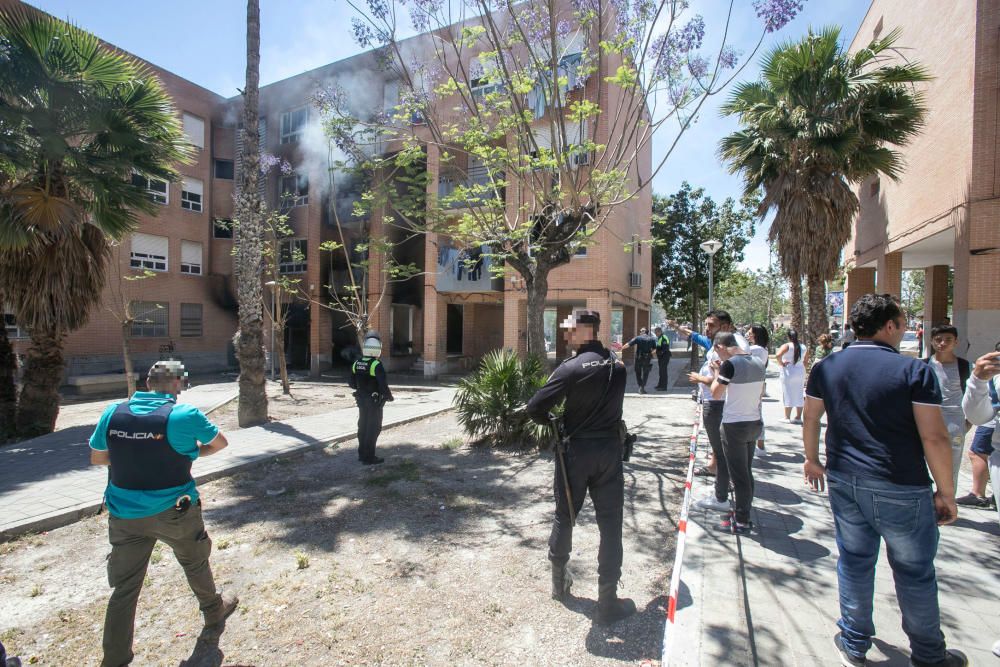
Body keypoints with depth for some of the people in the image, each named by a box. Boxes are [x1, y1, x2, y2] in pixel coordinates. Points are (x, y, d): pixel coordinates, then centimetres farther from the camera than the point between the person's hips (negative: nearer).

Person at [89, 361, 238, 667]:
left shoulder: (113, 412, -6)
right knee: (195, 563, 22)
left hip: (125, 514, 3)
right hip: (173, 512, -2)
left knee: (124, 587, 16)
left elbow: (97, 458, 8)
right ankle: (214, 612, 44)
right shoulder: (184, 414, -18)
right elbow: (220, 443, -3)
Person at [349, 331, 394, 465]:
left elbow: (352, 384, 8)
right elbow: (383, 385, -24)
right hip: (374, 402, -7)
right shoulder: (377, 365, -23)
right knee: (373, 429, 4)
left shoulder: (356, 364, -1)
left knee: (363, 426, 19)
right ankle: (369, 458, 8)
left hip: (361, 400, 7)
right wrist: (390, 397, -6)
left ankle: (362, 454, 31)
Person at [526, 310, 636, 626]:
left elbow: (535, 407, -19)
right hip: (609, 449, 3)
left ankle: (559, 581, 36)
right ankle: (608, 602, 16)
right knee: (610, 524, 10)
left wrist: (552, 422, 0)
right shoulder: (618, 366, -1)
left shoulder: (571, 368, -16)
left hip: (575, 450, -2)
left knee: (565, 516, 17)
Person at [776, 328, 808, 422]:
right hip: (800, 372, 5)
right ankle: (798, 417, 17)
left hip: (788, 372, -5)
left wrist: (781, 363, -13)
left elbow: (778, 355, -27)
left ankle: (787, 417, 4)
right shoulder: (804, 347, 5)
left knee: (788, 394, 1)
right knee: (799, 395, 11)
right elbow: (806, 361, 12)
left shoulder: (787, 346, -12)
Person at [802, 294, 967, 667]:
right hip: (902, 489, -3)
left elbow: (810, 420, 7)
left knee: (854, 563, 16)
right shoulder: (914, 371, -12)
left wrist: (812, 460, 21)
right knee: (915, 573, 15)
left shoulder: (826, 368, 0)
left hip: (844, 482, 4)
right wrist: (945, 492, -2)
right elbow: (934, 437, -13)